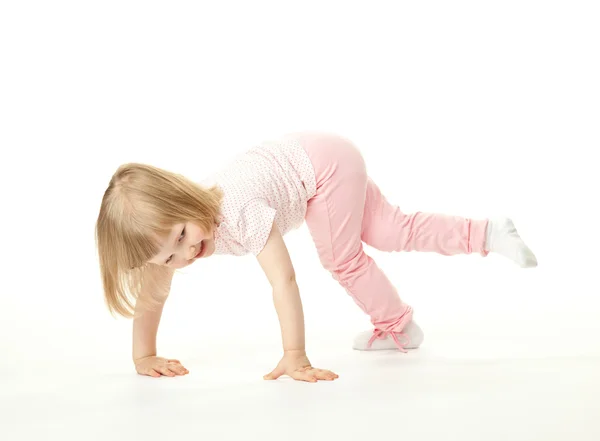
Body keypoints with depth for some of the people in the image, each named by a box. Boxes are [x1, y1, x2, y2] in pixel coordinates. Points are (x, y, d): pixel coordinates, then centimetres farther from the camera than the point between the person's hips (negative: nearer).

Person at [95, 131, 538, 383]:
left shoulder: (240, 210, -39)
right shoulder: (170, 222, -17)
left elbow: (284, 280, -40)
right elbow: (151, 296, -10)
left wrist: (295, 357, -41)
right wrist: (144, 356, -14)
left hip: (324, 160, -7)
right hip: (331, 162, 7)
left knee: (343, 258, -5)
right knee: (394, 231, 9)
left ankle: (399, 327, 16)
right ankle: (488, 233, 14)